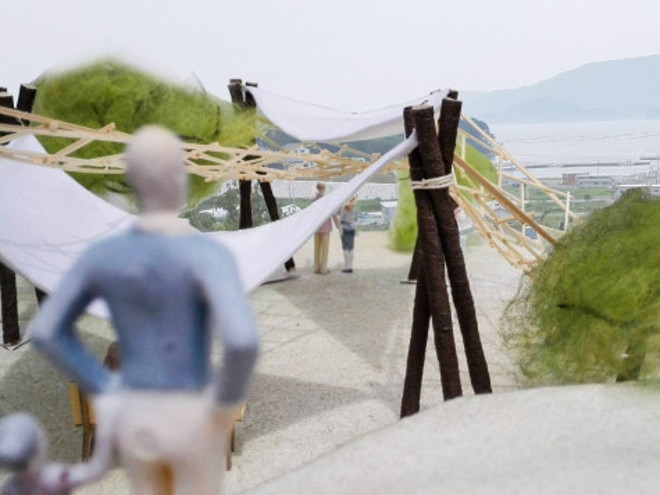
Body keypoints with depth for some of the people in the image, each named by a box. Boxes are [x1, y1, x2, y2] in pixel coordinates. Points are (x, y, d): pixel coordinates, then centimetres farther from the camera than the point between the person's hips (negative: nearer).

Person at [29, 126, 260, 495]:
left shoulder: (102, 253, -6)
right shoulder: (208, 254, -24)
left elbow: (45, 331, 2)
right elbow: (243, 341, -39)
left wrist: (105, 389, 7)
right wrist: (229, 403, -17)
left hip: (135, 418, 5)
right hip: (193, 421, -4)